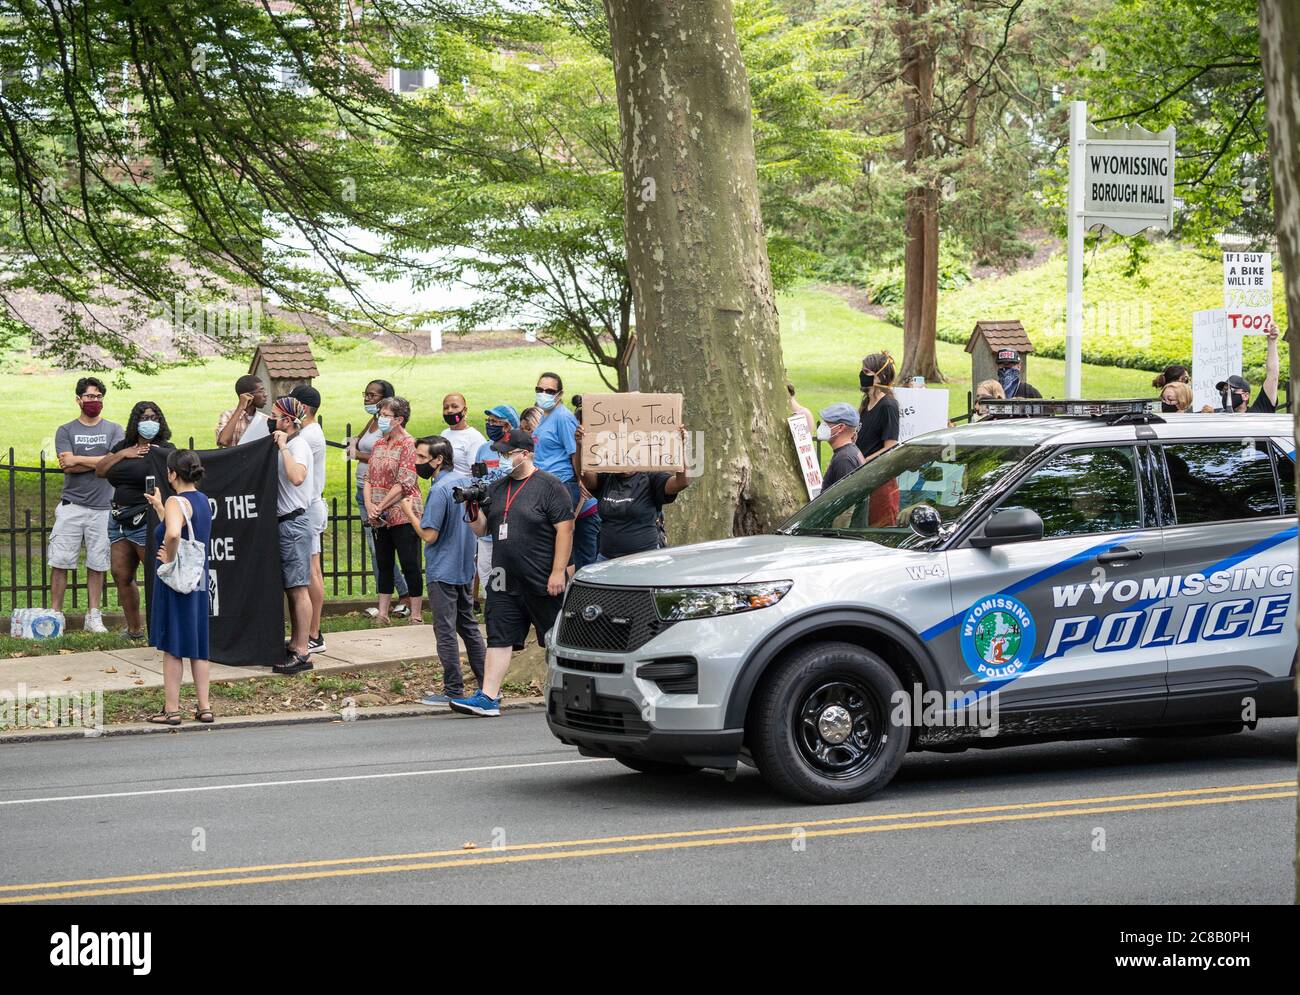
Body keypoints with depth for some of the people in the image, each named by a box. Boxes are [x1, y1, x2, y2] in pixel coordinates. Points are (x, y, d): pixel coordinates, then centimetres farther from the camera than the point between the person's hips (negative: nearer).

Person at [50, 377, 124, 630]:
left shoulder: (113, 430, 9)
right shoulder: (66, 431, 7)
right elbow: (67, 466, -7)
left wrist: (78, 460, -8)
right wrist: (99, 462, -9)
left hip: (103, 507, 0)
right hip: (71, 505, 0)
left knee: (97, 563, 3)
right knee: (59, 561, -4)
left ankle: (93, 616, 10)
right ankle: (55, 612, 2)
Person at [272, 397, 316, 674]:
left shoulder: (298, 445, -13)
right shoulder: (283, 445, 14)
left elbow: (296, 477, -33)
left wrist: (283, 447, -25)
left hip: (294, 523, -10)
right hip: (283, 523, 10)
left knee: (298, 588, -8)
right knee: (290, 589, 14)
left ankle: (301, 653, -7)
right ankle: (294, 644, 21)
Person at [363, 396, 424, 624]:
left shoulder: (409, 445, -10)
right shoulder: (378, 445, 13)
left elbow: (405, 483, -16)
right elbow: (369, 478, 12)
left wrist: (380, 507, -15)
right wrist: (369, 505, -5)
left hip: (402, 517, -7)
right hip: (380, 519, 7)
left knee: (410, 565, -2)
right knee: (384, 565, 11)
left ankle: (416, 615, 2)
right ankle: (382, 614, 15)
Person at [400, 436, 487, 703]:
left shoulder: (439, 490, -21)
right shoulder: (465, 481, 6)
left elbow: (429, 535, -22)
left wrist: (410, 513, -6)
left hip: (442, 572, -9)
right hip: (465, 568, 9)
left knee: (445, 631, -1)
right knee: (469, 626, 16)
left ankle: (454, 690, 1)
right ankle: (487, 683, 18)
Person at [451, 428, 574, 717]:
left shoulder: (549, 486, -8)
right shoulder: (497, 488, 14)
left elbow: (565, 530, -12)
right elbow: (481, 529, 17)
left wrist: (558, 572, -18)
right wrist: (473, 509, -5)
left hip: (543, 583, -6)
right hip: (505, 584, 6)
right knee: (499, 638, 0)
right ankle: (488, 698, -3)